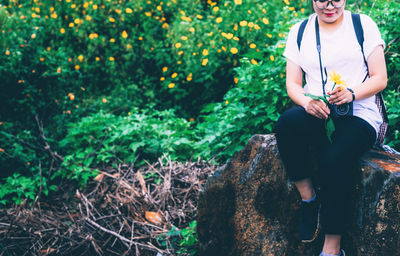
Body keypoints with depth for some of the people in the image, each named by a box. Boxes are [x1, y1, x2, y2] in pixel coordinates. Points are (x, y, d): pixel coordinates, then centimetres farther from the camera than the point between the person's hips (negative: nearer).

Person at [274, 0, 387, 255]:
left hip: (359, 113, -2)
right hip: (315, 114, 3)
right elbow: (292, 84, 8)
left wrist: (351, 93, -19)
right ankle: (309, 197, -14)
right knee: (286, 123, -32)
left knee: (333, 159, -32)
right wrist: (307, 102, -15)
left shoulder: (363, 24, 5)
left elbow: (380, 79, 1)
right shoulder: (299, 31, 13)